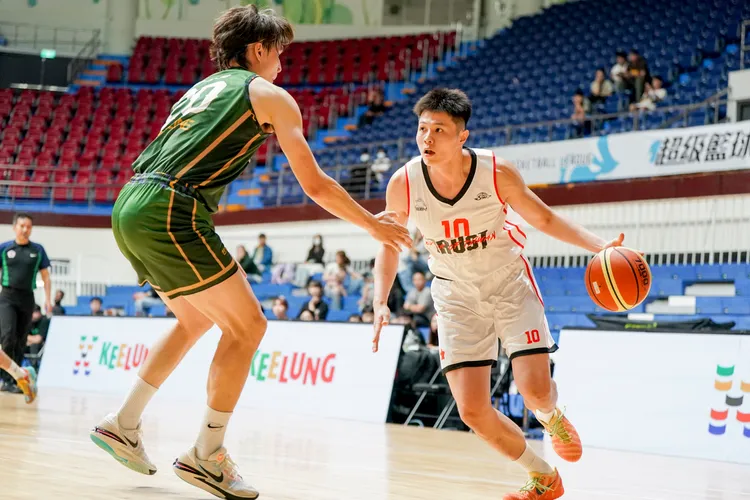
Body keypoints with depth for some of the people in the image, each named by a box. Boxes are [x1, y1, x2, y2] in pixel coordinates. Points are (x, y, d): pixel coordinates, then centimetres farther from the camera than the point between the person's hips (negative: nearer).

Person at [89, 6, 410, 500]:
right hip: (170, 213, -8)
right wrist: (373, 224, 18)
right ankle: (207, 455, 0)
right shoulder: (269, 94, 7)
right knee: (246, 325, 2)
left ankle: (123, 424, 25)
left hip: (129, 205, 8)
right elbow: (315, 185, 6)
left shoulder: (202, 87, 29)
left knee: (197, 320, 25)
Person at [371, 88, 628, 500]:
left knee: (536, 392, -16)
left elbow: (544, 219, -6)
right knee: (473, 411, -9)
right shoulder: (403, 184, -18)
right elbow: (389, 245, 0)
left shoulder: (497, 173, -22)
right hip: (457, 296, 2)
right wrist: (380, 305, -11)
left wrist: (599, 246, -19)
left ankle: (552, 416, 26)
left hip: (510, 283, -2)